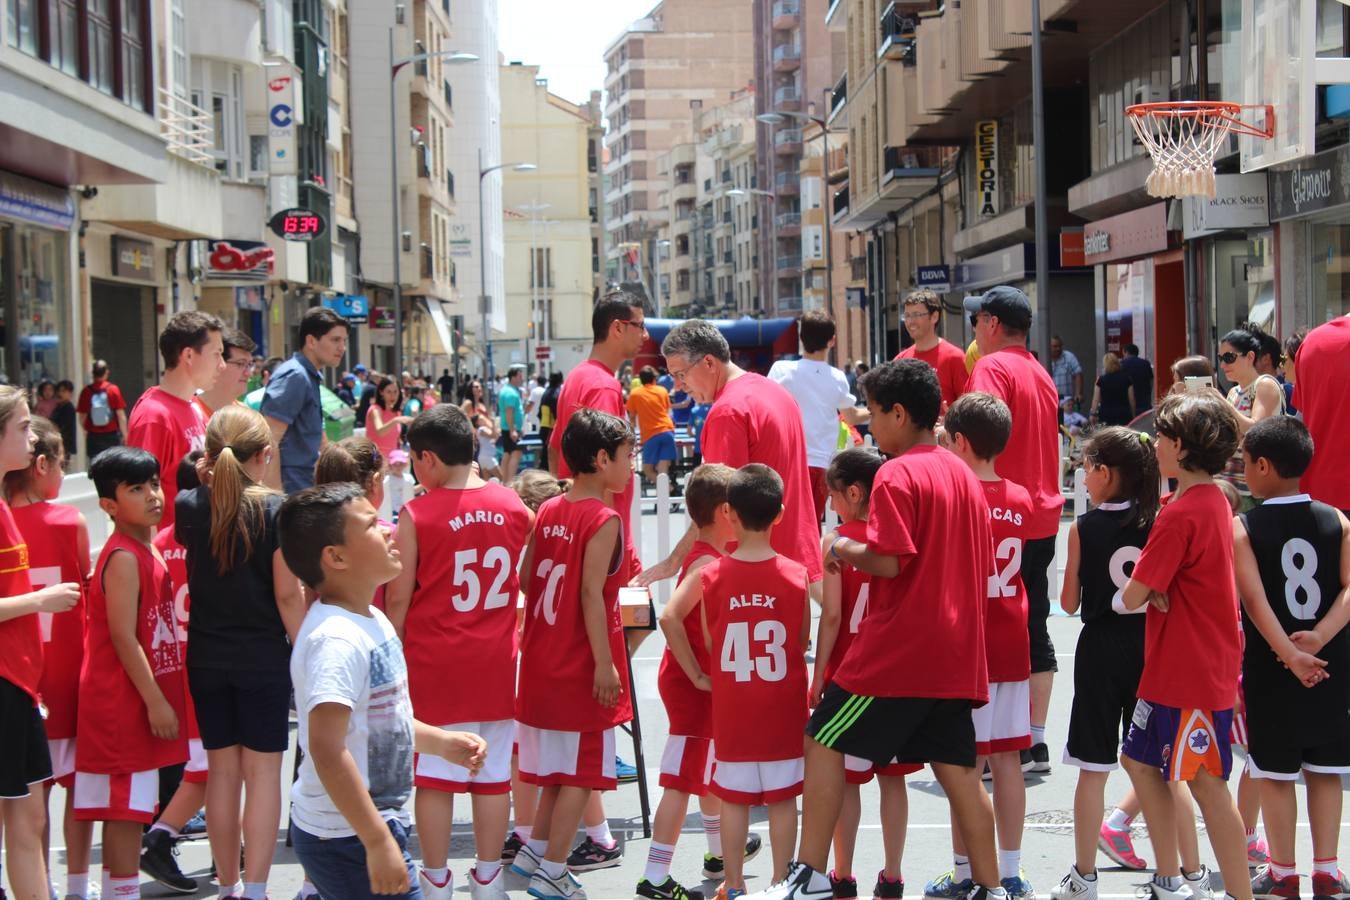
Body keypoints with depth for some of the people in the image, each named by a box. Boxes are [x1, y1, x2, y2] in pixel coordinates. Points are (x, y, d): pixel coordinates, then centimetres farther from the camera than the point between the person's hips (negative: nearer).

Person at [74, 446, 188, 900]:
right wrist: (155, 701, -18)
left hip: (143, 700, 9)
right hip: (122, 703, -9)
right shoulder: (123, 558, -16)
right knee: (126, 807, -5)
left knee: (129, 807, 13)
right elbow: (123, 638, -20)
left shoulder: (149, 552, 13)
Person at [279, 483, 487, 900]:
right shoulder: (336, 640, -23)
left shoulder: (373, 622, 9)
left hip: (376, 821, 10)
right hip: (348, 838, -10)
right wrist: (377, 842, -30)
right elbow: (326, 748, -30)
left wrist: (442, 742, 11)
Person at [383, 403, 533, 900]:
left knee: (433, 774, 6)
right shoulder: (513, 506, 0)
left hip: (434, 662, -3)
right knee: (493, 774, 10)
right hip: (495, 662, 3)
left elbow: (398, 597, -7)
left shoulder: (418, 514, -11)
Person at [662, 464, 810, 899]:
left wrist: (698, 675, 9)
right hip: (783, 708, 0)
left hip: (731, 708, 1)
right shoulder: (797, 575, -8)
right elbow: (802, 642, 1)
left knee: (734, 797, 10)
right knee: (783, 797, 7)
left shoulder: (711, 574, -8)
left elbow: (710, 642, -7)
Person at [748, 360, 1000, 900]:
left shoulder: (897, 475, -11)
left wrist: (844, 549, -2)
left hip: (896, 648, -8)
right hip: (955, 653, 8)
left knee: (824, 743, 2)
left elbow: (888, 561, -20)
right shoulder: (964, 475, 14)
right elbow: (982, 566, 18)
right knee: (956, 767, 11)